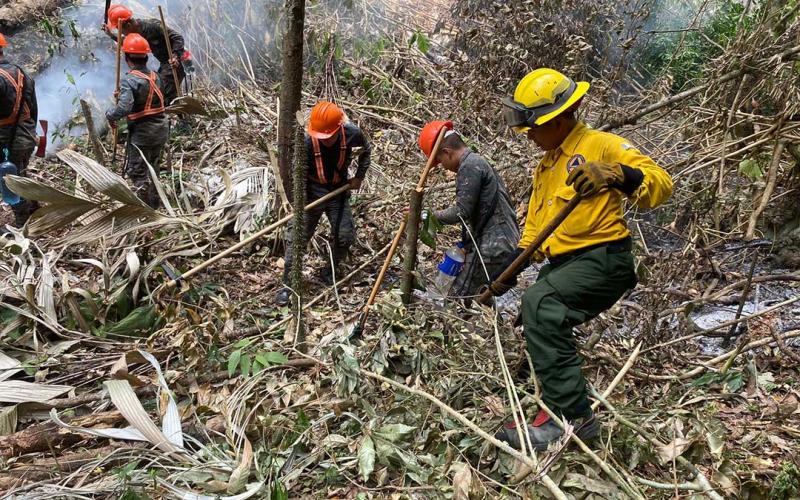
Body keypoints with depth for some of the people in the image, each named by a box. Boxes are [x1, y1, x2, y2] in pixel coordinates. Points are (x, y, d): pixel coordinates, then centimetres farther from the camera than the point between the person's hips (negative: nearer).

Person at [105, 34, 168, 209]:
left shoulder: (129, 80, -20)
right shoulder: (155, 76, 1)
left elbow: (124, 108, -30)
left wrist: (110, 114, -9)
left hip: (141, 132, -7)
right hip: (161, 128, 7)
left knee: (137, 171, 6)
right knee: (152, 167, 22)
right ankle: (155, 203, 32)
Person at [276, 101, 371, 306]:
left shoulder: (352, 134, -17)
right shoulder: (306, 142, -26)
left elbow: (366, 151, 6)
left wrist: (359, 176, 3)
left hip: (339, 191, 3)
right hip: (312, 191, -3)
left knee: (345, 236, 5)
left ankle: (329, 272, 30)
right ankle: (287, 284, 9)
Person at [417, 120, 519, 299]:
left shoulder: (469, 166, -10)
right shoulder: (479, 162, 21)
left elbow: (462, 212, -16)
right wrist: (466, 243, 19)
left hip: (491, 248, -10)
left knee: (458, 298, -7)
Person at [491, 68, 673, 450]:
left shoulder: (600, 145, -7)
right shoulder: (545, 166, 20)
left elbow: (660, 184, -19)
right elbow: (534, 226, 25)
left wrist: (616, 173, -37)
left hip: (602, 261, -10)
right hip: (564, 263, 10)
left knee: (539, 303, -29)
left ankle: (572, 415, -23)